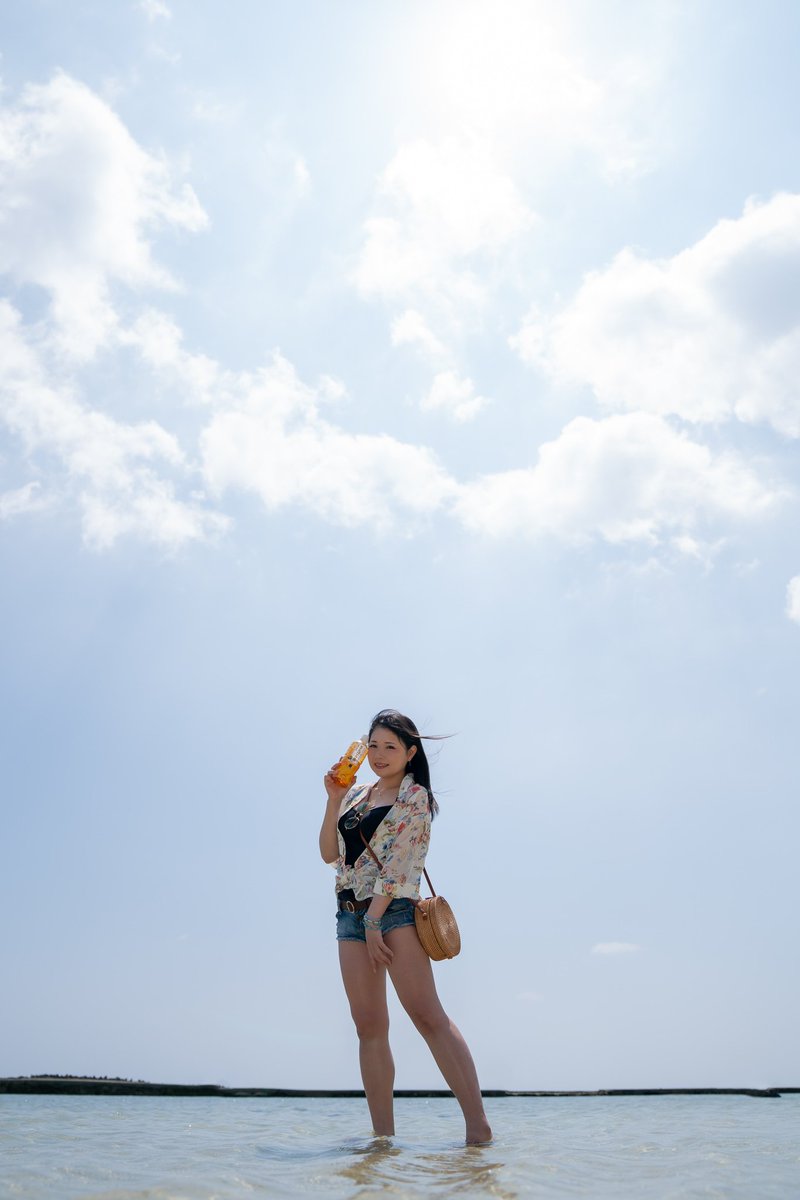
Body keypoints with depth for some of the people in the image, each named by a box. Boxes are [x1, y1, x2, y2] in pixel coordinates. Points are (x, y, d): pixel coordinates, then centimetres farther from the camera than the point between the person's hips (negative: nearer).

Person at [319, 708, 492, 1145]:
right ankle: (383, 1134, 7)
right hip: (350, 913, 6)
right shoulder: (356, 796, 18)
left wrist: (374, 919, -15)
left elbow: (399, 862, -10)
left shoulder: (415, 796, -1)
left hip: (395, 909, -6)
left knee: (427, 1016, -15)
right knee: (369, 1027, 3)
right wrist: (334, 799, 4)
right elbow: (330, 854, 13)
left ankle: (477, 1123, -16)